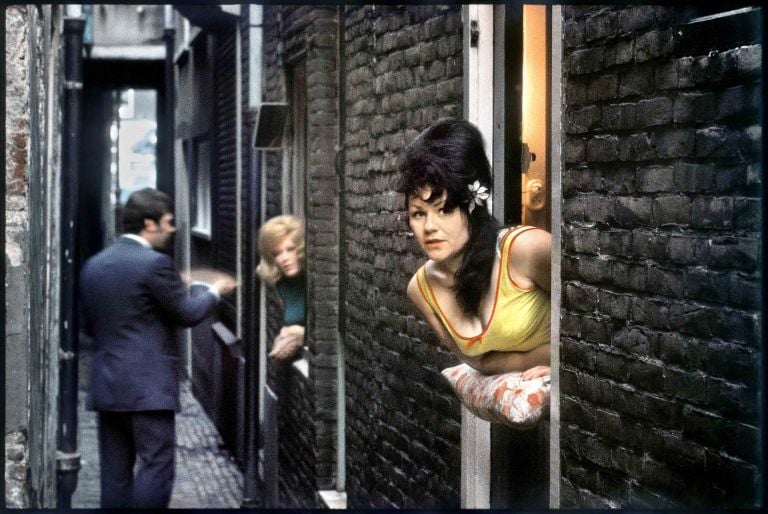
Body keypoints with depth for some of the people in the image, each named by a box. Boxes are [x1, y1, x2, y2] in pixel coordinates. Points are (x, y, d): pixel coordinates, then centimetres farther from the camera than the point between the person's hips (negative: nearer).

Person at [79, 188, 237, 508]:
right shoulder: (154, 263, -12)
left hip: (106, 385, 7)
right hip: (149, 386, -7)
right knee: (157, 466, -3)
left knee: (115, 471, 9)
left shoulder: (93, 266, 10)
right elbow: (188, 313, -5)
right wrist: (214, 290, 12)